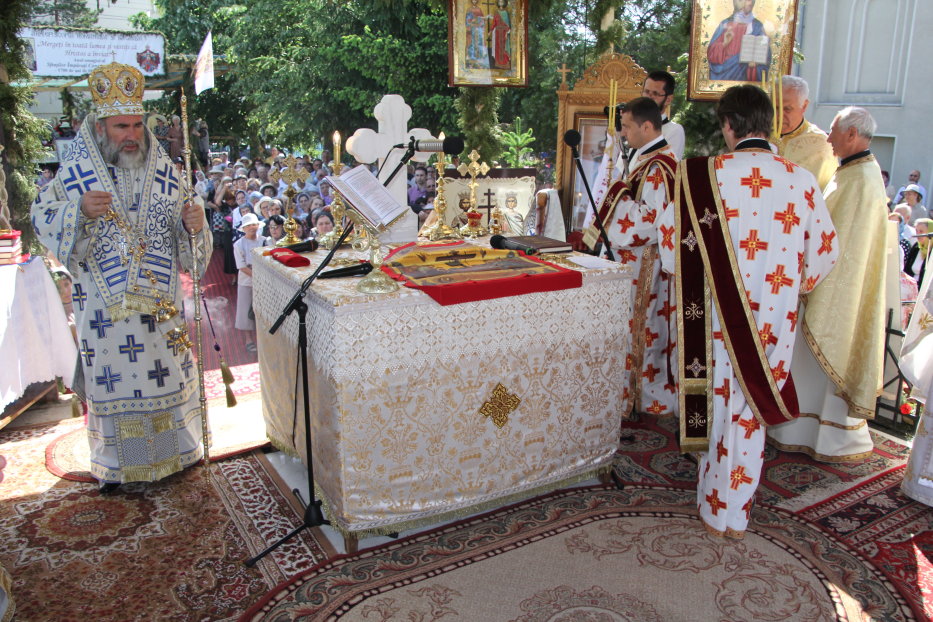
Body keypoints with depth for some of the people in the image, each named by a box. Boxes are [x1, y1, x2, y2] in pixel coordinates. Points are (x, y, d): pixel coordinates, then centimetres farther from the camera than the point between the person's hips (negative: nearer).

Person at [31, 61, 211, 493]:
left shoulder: (164, 172, 3)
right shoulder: (75, 173, -2)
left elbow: (185, 241, 5)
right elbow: (42, 218, -3)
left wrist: (193, 226, -18)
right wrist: (79, 210, -21)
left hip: (161, 301, 2)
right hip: (104, 306, -1)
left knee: (168, 375, 11)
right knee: (111, 381, 7)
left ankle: (175, 452, 30)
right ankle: (115, 464, 24)